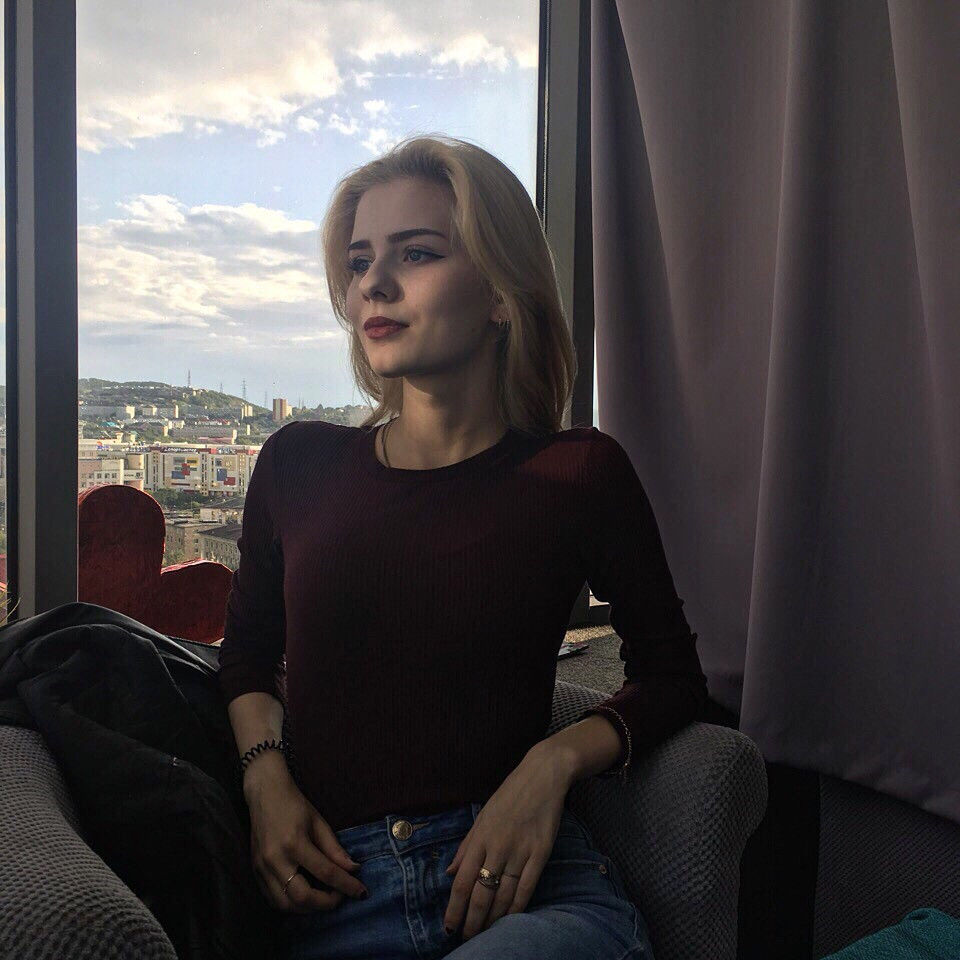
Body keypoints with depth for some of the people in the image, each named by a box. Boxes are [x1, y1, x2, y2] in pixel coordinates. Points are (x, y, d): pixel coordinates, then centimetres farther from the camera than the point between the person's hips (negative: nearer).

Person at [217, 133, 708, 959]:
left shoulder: (578, 474, 0)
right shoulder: (299, 464, 7)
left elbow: (671, 674, 10)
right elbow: (248, 653, 20)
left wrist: (557, 758, -8)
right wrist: (266, 780, 1)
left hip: (525, 887, -1)